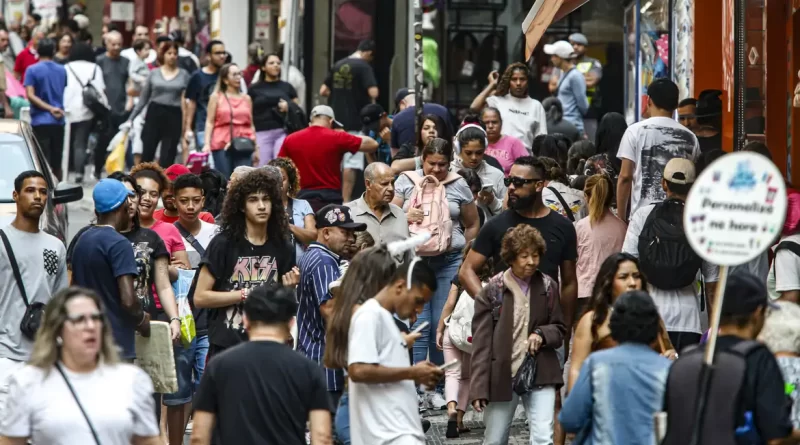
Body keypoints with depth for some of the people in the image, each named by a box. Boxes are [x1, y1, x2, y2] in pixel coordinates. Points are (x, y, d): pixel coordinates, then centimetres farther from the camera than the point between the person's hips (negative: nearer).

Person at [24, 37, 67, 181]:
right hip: (58, 121, 4)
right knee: (56, 163, 13)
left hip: (40, 121, -4)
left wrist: (50, 109, -13)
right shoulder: (62, 70, 8)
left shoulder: (32, 70, -6)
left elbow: (31, 95, -14)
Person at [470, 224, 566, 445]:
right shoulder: (493, 290, -5)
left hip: (540, 374, 1)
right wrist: (478, 388, -11)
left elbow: (560, 329, 13)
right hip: (501, 375, -1)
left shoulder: (548, 287, 3)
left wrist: (541, 334, -12)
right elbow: (481, 342, -6)